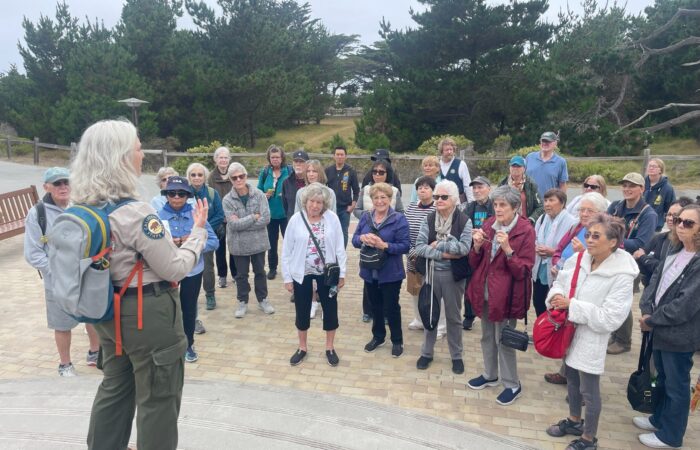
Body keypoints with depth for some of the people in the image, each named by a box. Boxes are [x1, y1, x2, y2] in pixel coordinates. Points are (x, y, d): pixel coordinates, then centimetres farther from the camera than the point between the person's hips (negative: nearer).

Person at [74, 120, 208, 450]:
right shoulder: (135, 212, -26)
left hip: (110, 310, 9)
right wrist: (199, 229, -8)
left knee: (115, 386, 25)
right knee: (158, 398, 11)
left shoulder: (84, 208, -1)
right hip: (148, 314, -8)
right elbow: (175, 268, -20)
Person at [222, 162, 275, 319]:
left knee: (260, 271, 15)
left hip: (258, 241, 1)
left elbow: (266, 219, -16)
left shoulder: (259, 194, -8)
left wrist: (242, 223, -17)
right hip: (239, 244, 0)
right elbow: (233, 224, -17)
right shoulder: (227, 200, -9)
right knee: (241, 274, 13)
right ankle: (242, 302, 29)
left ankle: (262, 299, 31)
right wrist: (253, 217, -17)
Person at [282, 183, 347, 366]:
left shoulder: (332, 218, -9)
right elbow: (286, 250, -4)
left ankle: (330, 348, 30)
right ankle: (302, 347, 32)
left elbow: (340, 247, -3)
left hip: (326, 272, 0)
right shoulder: (296, 219, -9)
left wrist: (342, 273, -3)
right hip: (301, 273, 0)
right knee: (302, 311, 12)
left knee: (330, 309, 10)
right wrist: (287, 277, -4)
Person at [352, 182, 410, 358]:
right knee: (375, 306, 18)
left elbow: (405, 246, -16)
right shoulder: (365, 218, 4)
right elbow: (354, 240, 3)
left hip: (391, 273, -4)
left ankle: (397, 341, 27)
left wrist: (384, 245, -29)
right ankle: (378, 337, 38)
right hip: (370, 271, 5)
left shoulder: (399, 219, -11)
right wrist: (362, 238, -19)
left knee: (391, 307, 6)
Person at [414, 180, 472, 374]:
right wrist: (445, 254, -19)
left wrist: (437, 245, -16)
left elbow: (464, 248, -20)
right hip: (431, 273, 2)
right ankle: (426, 353, 31)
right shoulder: (428, 220, -2)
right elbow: (419, 247, -11)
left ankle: (456, 356, 29)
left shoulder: (464, 221, -8)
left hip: (453, 275, -2)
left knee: (453, 316, 13)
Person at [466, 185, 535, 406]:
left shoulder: (525, 231, -13)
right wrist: (477, 246, -13)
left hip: (506, 295, -6)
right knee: (487, 336, 19)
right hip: (485, 292, 6)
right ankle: (490, 375, 39)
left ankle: (512, 385, 22)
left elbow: (524, 271, -16)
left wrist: (507, 249, -28)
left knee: (503, 340, 3)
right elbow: (474, 263, 6)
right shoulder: (489, 225, 3)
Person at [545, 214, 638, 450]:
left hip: (591, 340, -6)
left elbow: (609, 318, -24)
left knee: (589, 390, 10)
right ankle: (574, 421, 48)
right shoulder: (579, 259, -6)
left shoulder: (621, 276, -21)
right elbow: (560, 281, 7)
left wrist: (571, 305, -26)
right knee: (572, 379, 25)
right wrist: (556, 296, -16)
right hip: (569, 332, 6)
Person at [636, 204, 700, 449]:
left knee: (676, 385, 10)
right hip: (660, 328, 8)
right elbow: (655, 280, 4)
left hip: (679, 335, -7)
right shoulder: (675, 251, 5)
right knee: (662, 378, 24)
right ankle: (660, 419, 43)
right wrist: (646, 311, -10)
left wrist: (651, 320, -14)